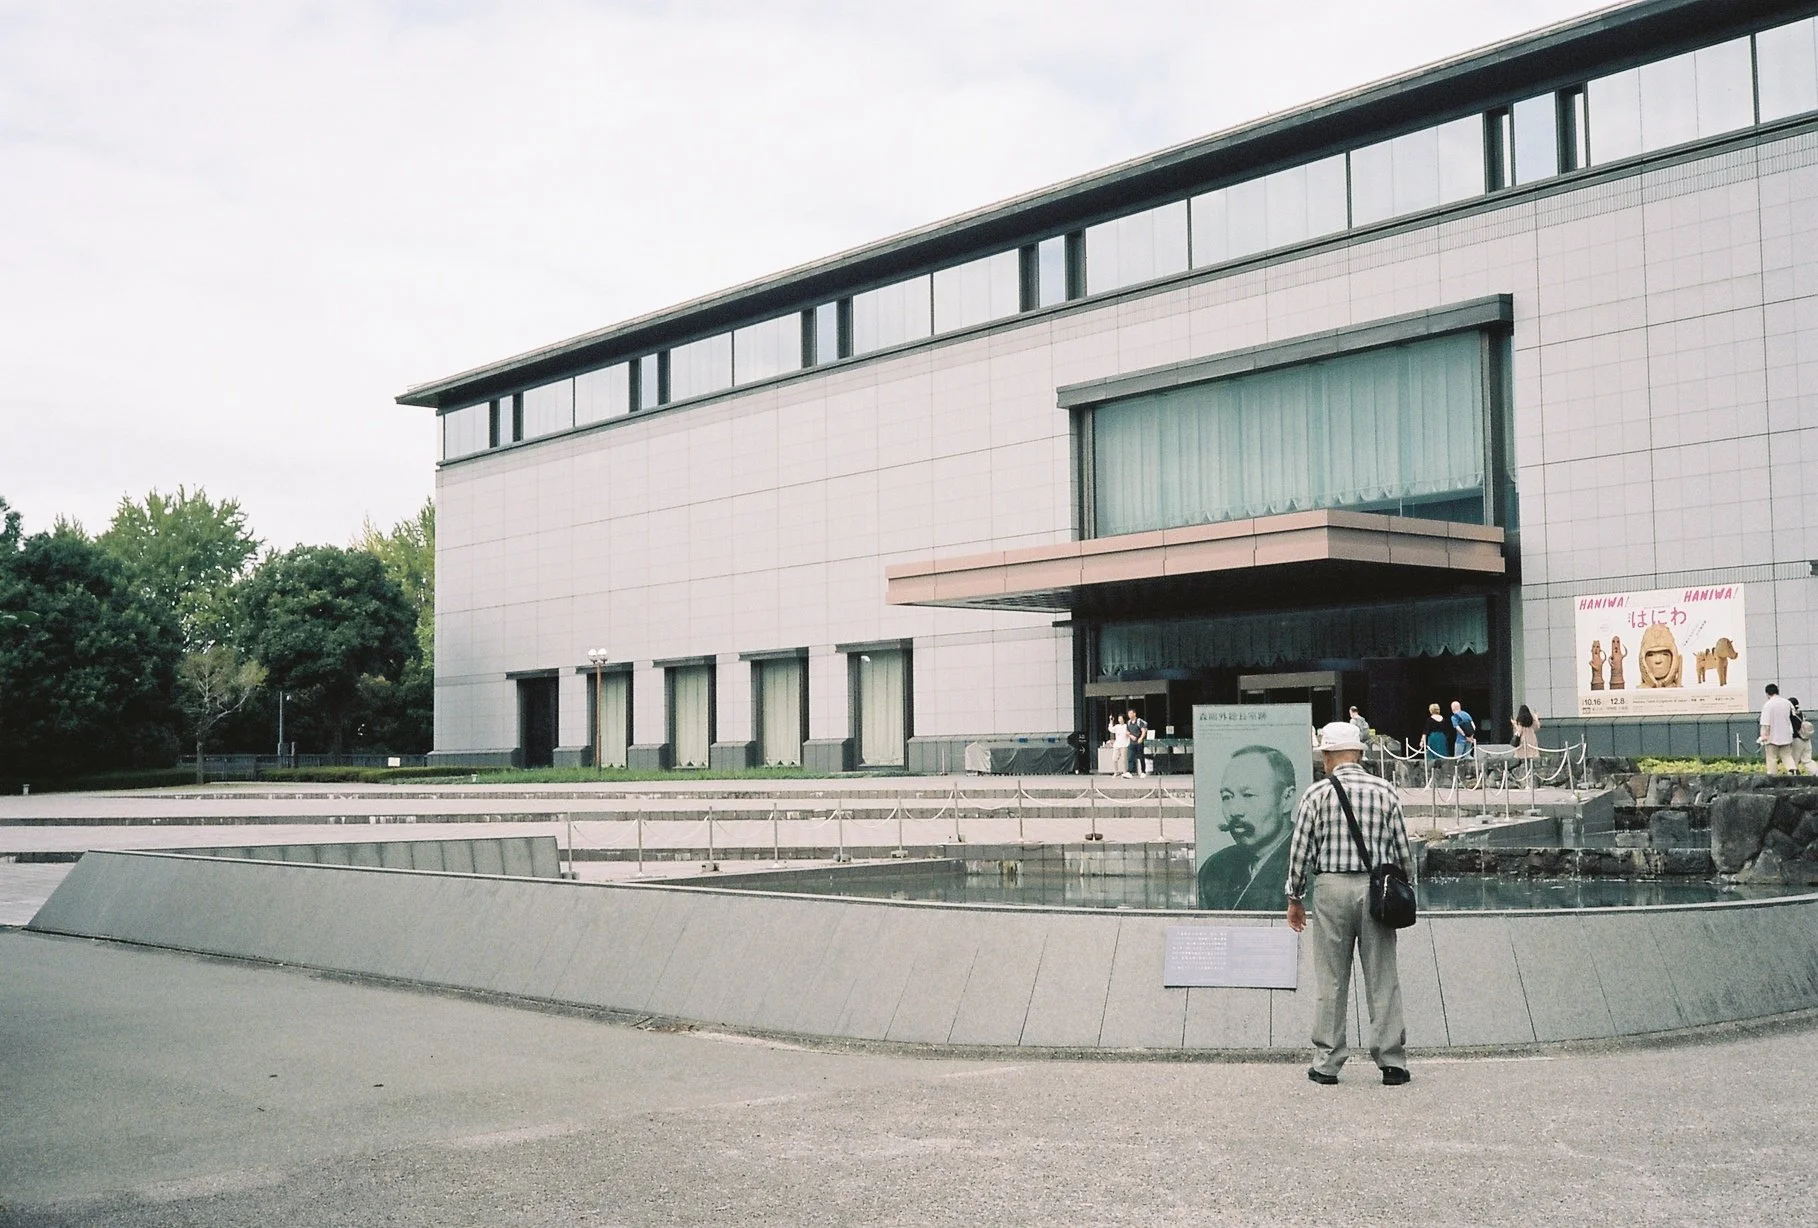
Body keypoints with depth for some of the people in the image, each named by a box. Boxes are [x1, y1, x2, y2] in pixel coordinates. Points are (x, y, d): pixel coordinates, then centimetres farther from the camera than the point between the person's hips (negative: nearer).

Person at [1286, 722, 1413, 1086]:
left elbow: (1300, 849, -1)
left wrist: (1295, 898, 9)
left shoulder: (1317, 794, -2)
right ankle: (1392, 1063, 7)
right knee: (1383, 980, 5)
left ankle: (1327, 1063, 8)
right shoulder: (1384, 791, 3)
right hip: (1376, 888, 2)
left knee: (1331, 981, 4)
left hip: (1331, 887, -1)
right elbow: (1402, 849, 6)